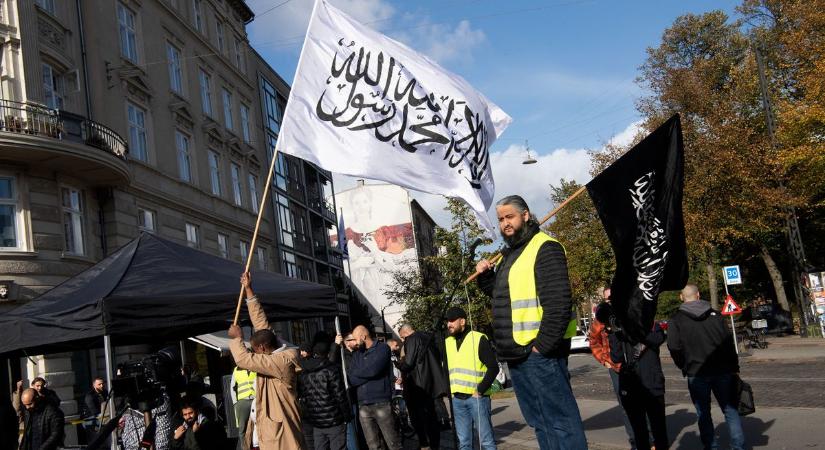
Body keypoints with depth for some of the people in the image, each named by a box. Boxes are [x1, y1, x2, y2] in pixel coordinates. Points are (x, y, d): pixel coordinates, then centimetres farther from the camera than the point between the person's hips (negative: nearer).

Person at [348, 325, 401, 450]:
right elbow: (351, 380, 4)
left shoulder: (382, 348, -2)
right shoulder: (356, 354, 14)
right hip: (363, 405, 5)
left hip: (381, 403, -5)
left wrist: (356, 373, 1)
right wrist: (367, 374, -9)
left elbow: (373, 370, -16)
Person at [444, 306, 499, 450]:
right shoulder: (447, 342, 12)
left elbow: (493, 368, -8)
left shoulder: (479, 339, -5)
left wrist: (480, 390, -12)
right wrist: (448, 389, 7)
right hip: (457, 399, 5)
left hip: (476, 397, -5)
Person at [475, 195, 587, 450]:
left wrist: (543, 346, -21)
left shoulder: (544, 248, -10)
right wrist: (485, 276, 13)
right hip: (516, 353, 10)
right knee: (539, 421, 16)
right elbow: (502, 294, 31)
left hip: (539, 352, -10)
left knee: (559, 419, -5)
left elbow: (558, 304, -19)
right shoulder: (510, 255, 19)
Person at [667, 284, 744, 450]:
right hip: (722, 370, 2)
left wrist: (684, 367, 6)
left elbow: (674, 348, -10)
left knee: (703, 413, 8)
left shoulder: (676, 320, -2)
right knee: (730, 409, 9)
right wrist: (735, 368, 8)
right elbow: (729, 342, 4)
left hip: (696, 373, -2)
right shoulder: (714, 314, 7)